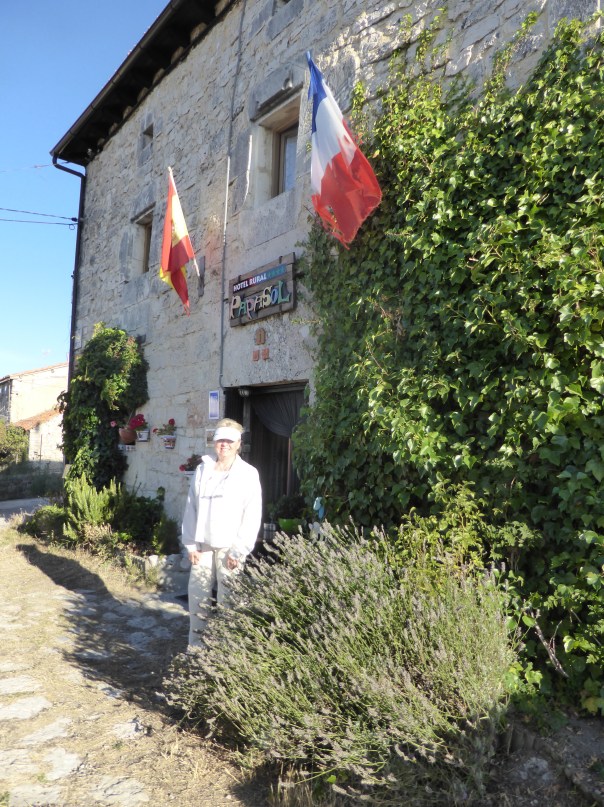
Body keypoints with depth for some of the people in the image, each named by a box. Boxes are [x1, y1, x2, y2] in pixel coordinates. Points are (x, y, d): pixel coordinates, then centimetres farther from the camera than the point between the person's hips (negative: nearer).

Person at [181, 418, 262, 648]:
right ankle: (195, 644, 24)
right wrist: (190, 543, 2)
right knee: (197, 595, 8)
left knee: (227, 599, 0)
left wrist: (238, 550, -10)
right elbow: (191, 508, 8)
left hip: (229, 547, -4)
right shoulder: (202, 470, 7)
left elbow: (252, 517, -7)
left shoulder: (248, 474, -4)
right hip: (202, 545, 4)